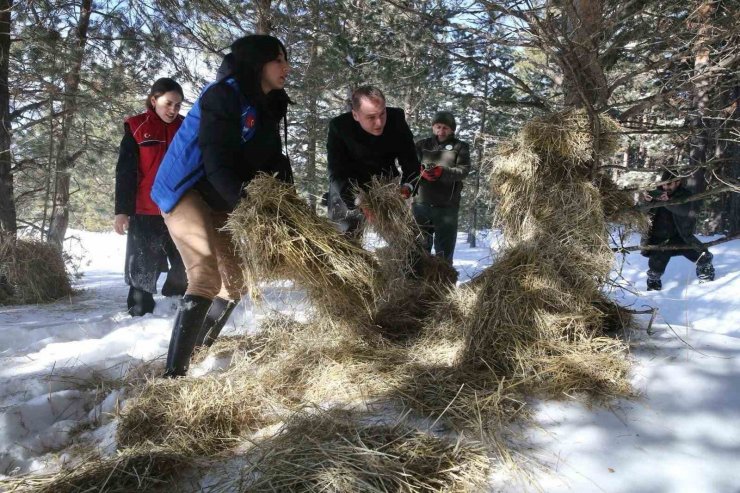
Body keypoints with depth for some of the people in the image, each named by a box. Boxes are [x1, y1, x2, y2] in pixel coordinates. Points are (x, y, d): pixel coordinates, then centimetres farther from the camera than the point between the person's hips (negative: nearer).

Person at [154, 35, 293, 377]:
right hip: (185, 191, -9)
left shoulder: (267, 107, 6)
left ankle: (203, 348, 29)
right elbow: (217, 164, -27)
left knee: (236, 278, 11)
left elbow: (273, 160, 1)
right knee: (206, 278, -22)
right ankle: (174, 373, -18)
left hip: (223, 201, 9)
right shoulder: (222, 96, -19)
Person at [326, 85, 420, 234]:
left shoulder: (396, 119, -21)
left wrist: (407, 187, -37)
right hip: (348, 189, -2)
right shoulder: (339, 126, -26)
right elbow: (337, 173, -28)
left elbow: (410, 161, -16)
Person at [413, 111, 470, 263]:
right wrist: (423, 173, -21)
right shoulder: (422, 145, 11)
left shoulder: (460, 147, 7)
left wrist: (442, 172, -23)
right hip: (421, 202, 2)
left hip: (447, 205, -1)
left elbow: (464, 170, -6)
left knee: (444, 248, 3)